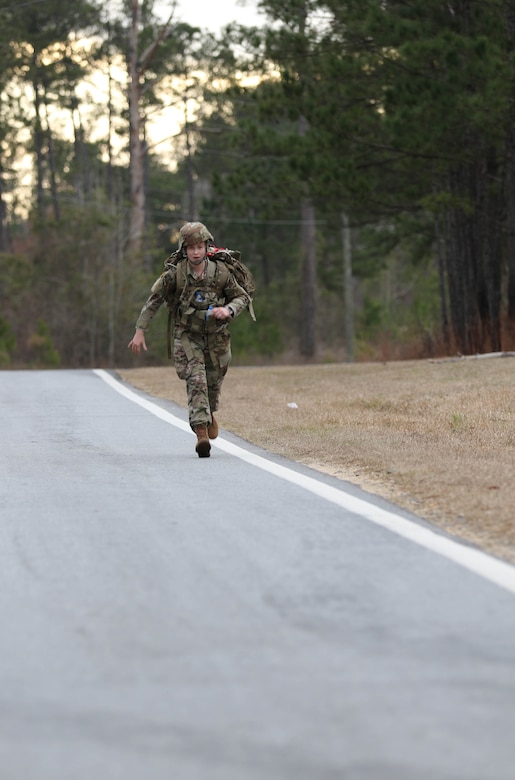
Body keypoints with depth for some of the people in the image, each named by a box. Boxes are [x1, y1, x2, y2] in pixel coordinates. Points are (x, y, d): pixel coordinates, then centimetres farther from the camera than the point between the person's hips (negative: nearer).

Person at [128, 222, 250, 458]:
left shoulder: (221, 272, -13)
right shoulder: (174, 274, -15)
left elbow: (242, 297, -1)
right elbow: (153, 301, -4)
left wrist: (228, 310, -23)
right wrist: (140, 331, -3)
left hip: (216, 336, 2)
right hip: (187, 335, -2)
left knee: (214, 381, 16)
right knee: (195, 379, -19)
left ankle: (209, 414, 49)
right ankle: (201, 433, -25)